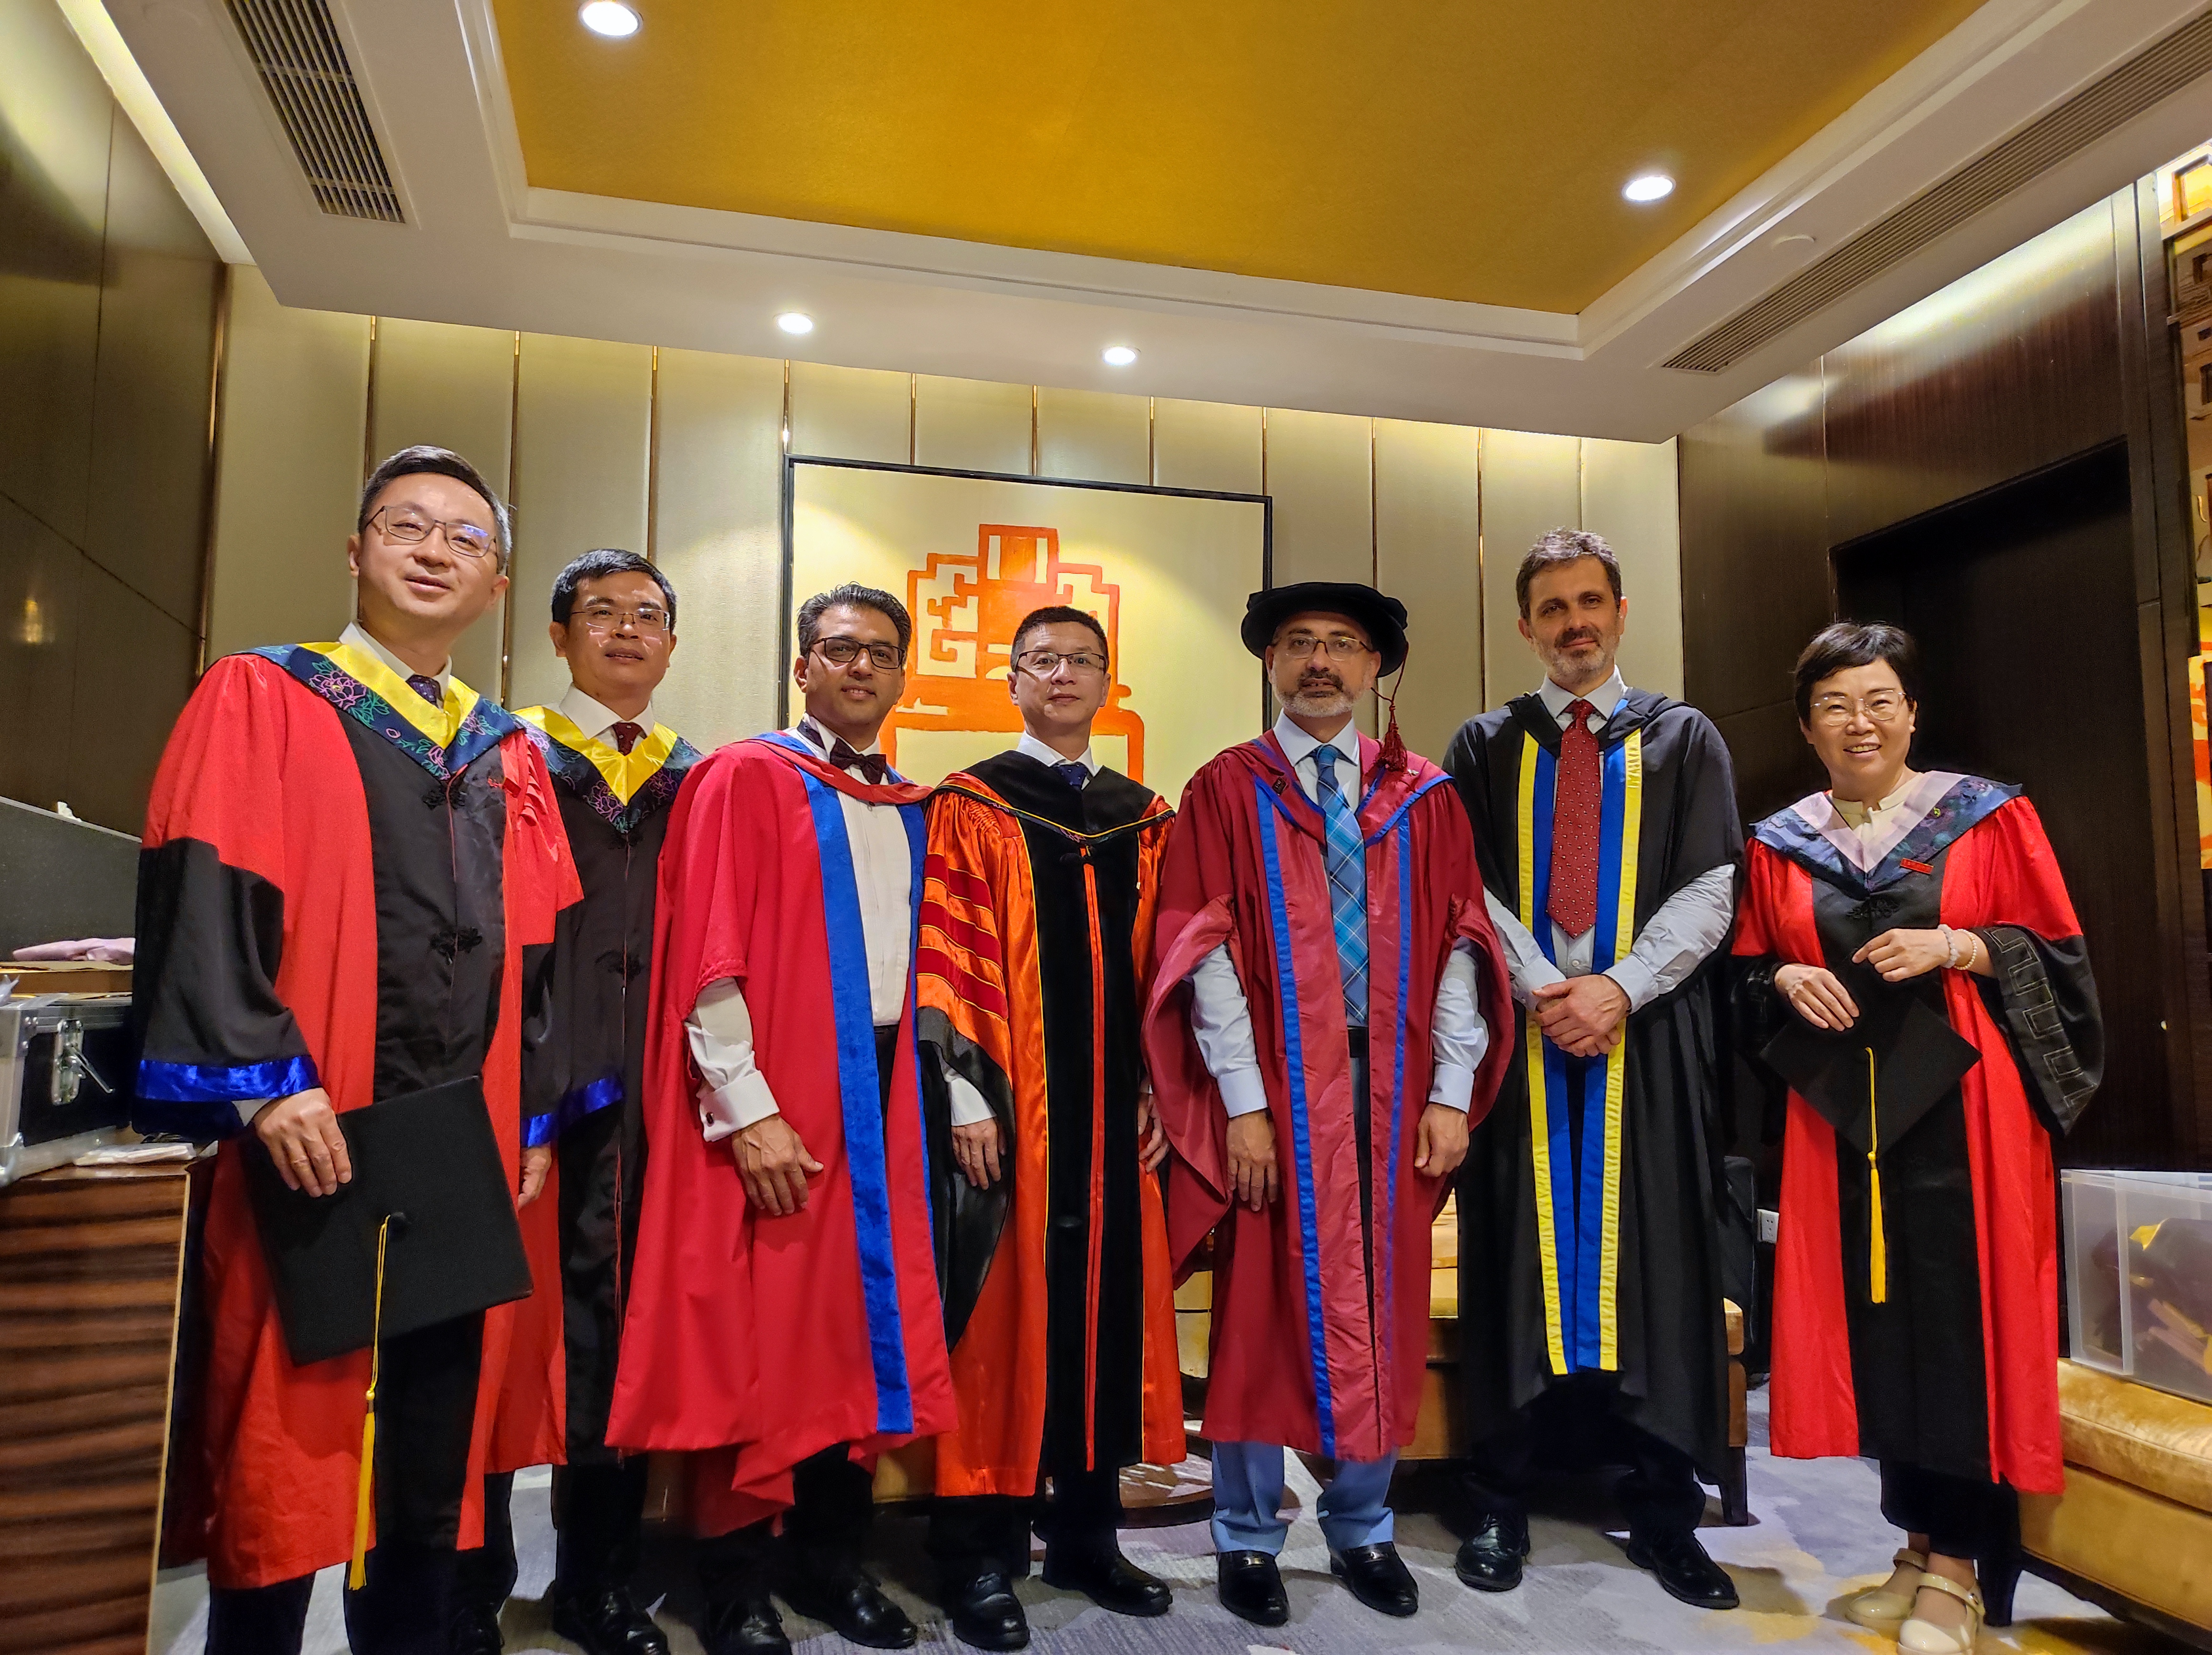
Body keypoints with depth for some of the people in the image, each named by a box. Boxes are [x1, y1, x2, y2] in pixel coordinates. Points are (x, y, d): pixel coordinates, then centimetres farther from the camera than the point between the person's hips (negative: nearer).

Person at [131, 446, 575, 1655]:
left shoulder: (510, 757, 15)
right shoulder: (257, 702, 2)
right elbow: (201, 902, -9)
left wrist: (536, 1116, 6)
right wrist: (267, 1082, -18)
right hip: (307, 1143, -4)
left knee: (434, 1453, 12)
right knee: (279, 1450, 5)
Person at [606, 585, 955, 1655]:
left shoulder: (909, 812, 14)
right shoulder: (745, 779, -3)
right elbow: (706, 960, -11)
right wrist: (746, 1110, -16)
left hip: (881, 1091, 6)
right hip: (769, 1103, -5)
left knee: (858, 1320, 10)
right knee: (752, 1333, 2)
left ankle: (829, 1555, 26)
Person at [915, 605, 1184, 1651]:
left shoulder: (1145, 818, 12)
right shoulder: (969, 809, 0)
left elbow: (1160, 965, 12)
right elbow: (946, 958, -6)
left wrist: (1156, 1091, 4)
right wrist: (965, 1097, -13)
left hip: (1114, 1113, 4)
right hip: (1005, 1107, -4)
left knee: (1104, 1313, 10)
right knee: (997, 1316, 1)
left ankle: (1087, 1533, 26)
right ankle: (980, 1555, 15)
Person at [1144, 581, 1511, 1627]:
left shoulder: (1423, 797, 8)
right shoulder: (1225, 792, 0)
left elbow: (1460, 944, 3)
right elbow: (1206, 951, -7)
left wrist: (1452, 1093, -5)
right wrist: (1242, 1103, -13)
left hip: (1394, 1091, 3)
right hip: (1275, 1094, -3)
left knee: (1382, 1309, 11)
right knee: (1264, 1309, 6)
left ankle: (1362, 1531, 30)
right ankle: (1247, 1539, 24)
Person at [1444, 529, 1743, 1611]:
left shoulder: (1684, 740, 10)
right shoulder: (1486, 747, 10)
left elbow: (1708, 890, 0)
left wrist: (1618, 987, -13)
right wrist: (1545, 989, -13)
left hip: (1649, 1030, 0)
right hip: (1518, 1029, 0)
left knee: (1653, 1255, 3)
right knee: (1521, 1249, 2)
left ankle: (1663, 1511, 14)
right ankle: (1501, 1502, 12)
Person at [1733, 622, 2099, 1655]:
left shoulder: (1990, 818, 2)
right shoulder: (1779, 845, 8)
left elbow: (2056, 951, 1)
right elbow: (1749, 968, 14)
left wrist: (1954, 946, -14)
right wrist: (1785, 978, -7)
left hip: (1963, 1104, -2)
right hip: (1843, 1108, 3)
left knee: (1959, 1318, -2)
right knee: (1872, 1319, 5)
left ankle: (1958, 1568, 10)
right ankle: (1921, 1543, 20)